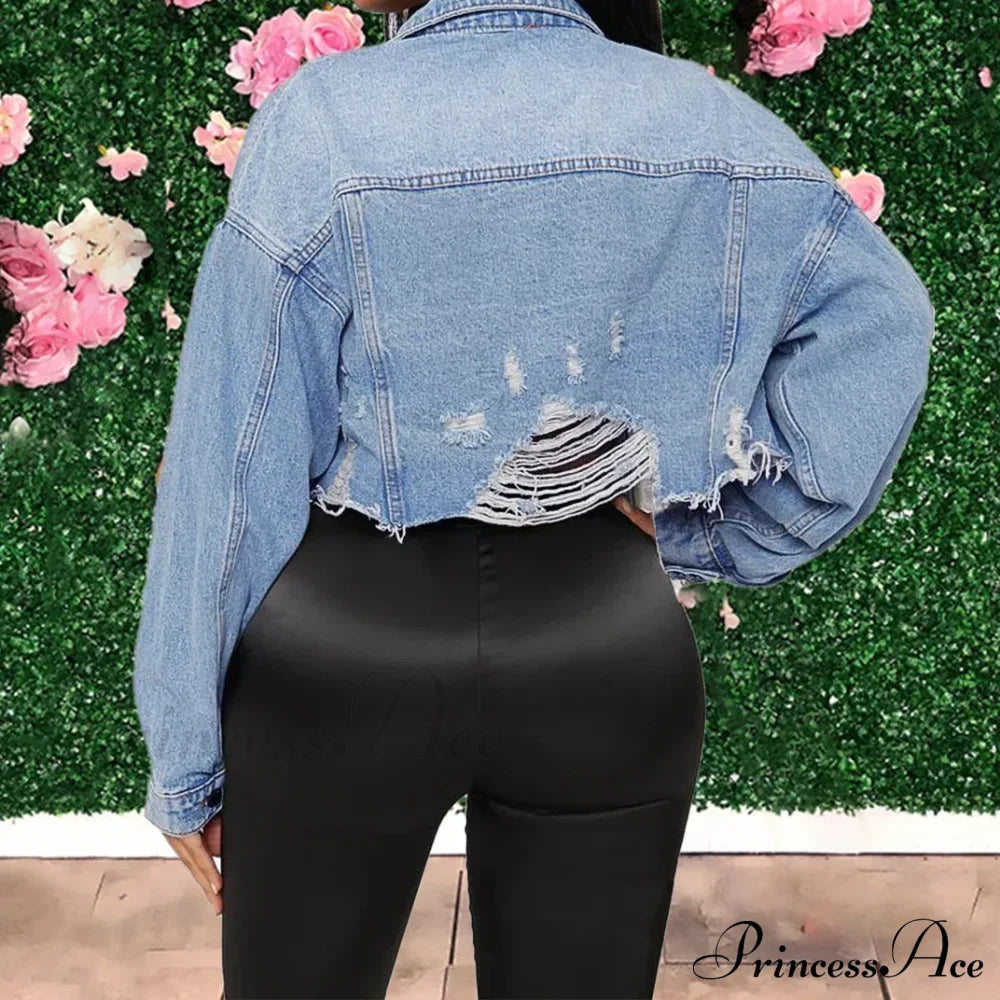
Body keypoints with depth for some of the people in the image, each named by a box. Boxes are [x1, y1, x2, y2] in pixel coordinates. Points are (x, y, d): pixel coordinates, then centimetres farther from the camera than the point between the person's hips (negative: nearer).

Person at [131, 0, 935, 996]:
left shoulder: (324, 118, -10)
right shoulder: (709, 120, -2)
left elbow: (233, 461, -8)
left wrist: (187, 752, 1)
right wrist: (694, 540, -2)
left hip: (340, 660, -1)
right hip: (610, 656, 2)